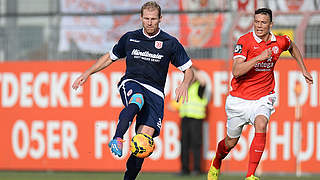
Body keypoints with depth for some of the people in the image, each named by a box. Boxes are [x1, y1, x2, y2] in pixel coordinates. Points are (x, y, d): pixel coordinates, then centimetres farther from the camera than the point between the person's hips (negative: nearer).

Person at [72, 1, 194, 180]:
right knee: (137, 100, -40)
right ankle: (117, 139, -56)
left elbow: (189, 70, 11)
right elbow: (110, 57, 27)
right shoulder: (129, 38, 12)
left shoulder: (170, 43, 7)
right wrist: (87, 73, 20)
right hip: (131, 84, 0)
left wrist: (184, 84, -11)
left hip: (154, 92, 0)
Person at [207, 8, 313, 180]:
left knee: (261, 126, -30)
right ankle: (216, 164, 47)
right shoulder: (245, 41, -16)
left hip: (263, 98, 1)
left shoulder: (280, 42, -5)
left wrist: (303, 69, 22)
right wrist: (259, 57, -35)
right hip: (239, 99, -1)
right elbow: (236, 71, -28)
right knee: (231, 142, 12)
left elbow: (292, 46, 22)